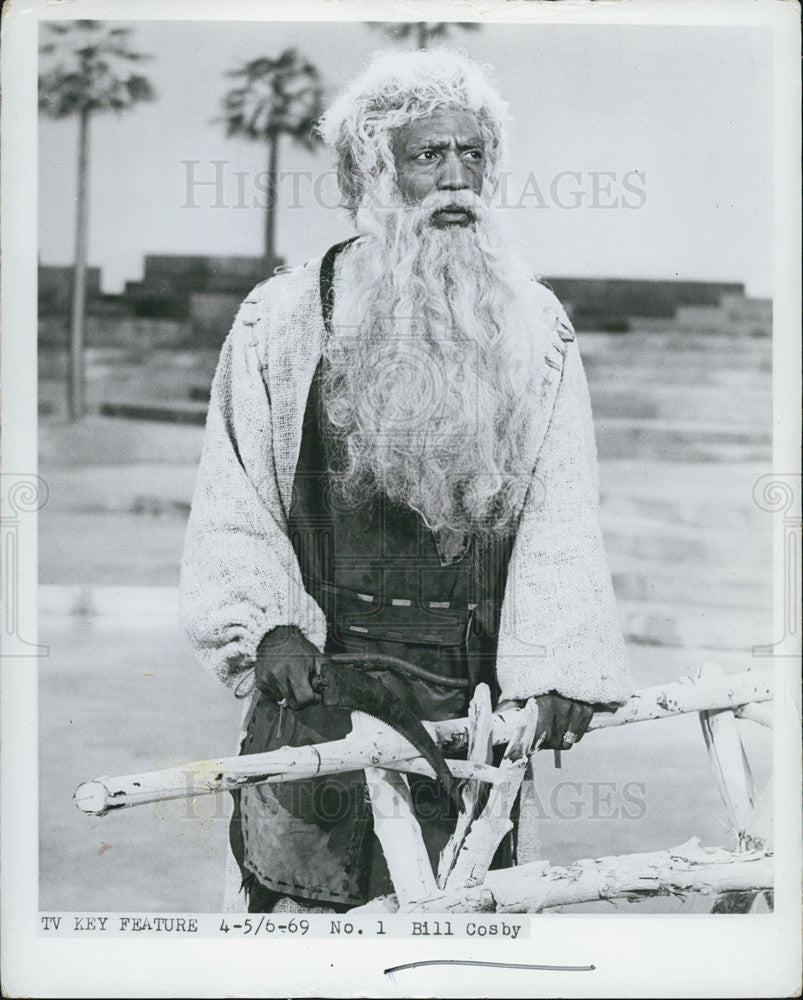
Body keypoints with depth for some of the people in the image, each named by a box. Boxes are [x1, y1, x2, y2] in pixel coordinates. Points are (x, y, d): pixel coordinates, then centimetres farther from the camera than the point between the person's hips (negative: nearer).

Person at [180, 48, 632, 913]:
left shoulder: (535, 328, 8)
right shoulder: (281, 319, 4)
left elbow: (561, 511, 0)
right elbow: (232, 504, 3)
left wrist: (554, 667, -11)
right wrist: (264, 624, -11)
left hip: (478, 689, 2)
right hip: (317, 676, -1)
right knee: (299, 891, 0)